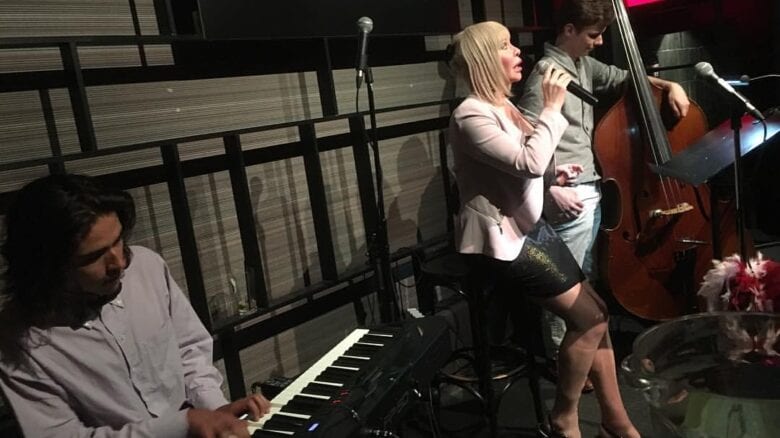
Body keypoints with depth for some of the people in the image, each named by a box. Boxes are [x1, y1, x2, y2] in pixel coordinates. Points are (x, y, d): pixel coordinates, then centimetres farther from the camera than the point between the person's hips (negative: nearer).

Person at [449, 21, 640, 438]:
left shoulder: (506, 106, 12)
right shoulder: (471, 116, -17)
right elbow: (528, 162, -27)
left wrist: (552, 172, 7)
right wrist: (551, 108, -17)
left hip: (530, 227, 9)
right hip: (499, 240, -9)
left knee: (596, 312, 5)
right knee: (589, 316, -10)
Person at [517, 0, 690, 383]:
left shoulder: (584, 65, 13)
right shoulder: (546, 75, -15)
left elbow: (622, 78, 29)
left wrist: (667, 85, 13)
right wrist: (553, 190, -22)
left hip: (590, 189, 9)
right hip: (570, 195, -9)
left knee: (584, 277, 17)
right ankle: (559, 358, 13)